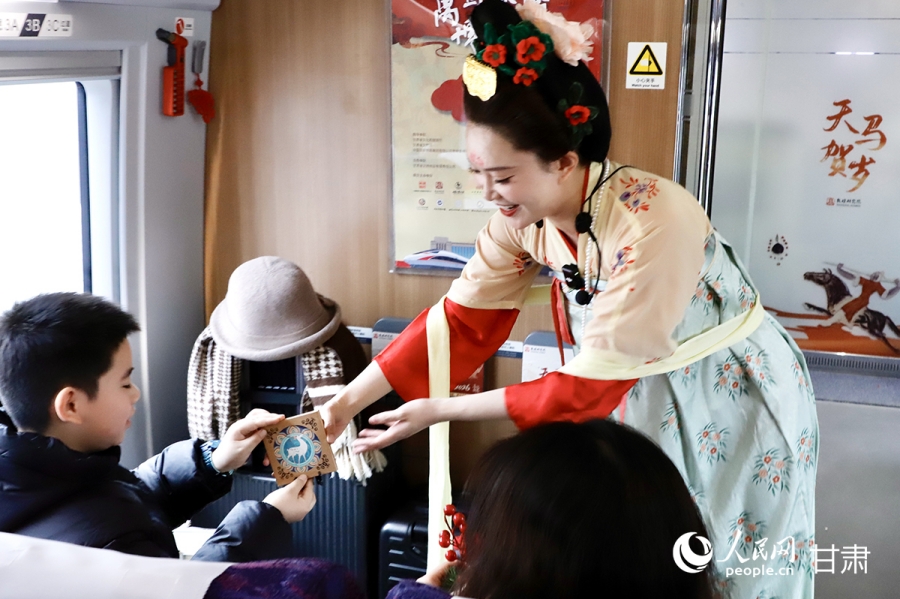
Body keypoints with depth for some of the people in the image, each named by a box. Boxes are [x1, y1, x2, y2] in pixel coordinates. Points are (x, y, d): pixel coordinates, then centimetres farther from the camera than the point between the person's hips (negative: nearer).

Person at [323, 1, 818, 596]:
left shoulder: (652, 220, -34)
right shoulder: (523, 217, -14)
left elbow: (593, 386, -30)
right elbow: (461, 321, -9)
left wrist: (441, 410, -27)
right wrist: (349, 400, -14)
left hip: (735, 403, -5)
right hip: (640, 400, 6)